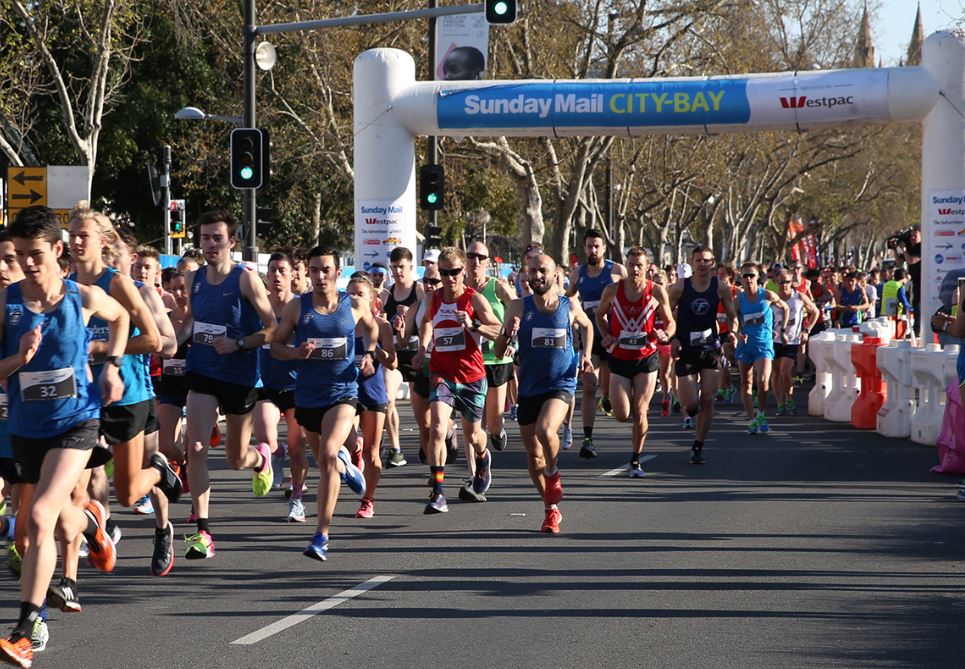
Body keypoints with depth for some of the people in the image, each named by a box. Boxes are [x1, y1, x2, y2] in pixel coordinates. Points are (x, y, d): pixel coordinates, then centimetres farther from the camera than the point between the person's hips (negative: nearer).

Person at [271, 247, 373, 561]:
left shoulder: (355, 306, -1)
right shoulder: (296, 307, -2)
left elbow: (372, 327, 21)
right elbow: (276, 344, 5)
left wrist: (369, 354, 4)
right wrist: (296, 352, -16)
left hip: (342, 392, -3)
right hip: (307, 395, 3)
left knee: (328, 455, -24)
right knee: (324, 460, 17)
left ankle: (321, 536, -23)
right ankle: (345, 467, 58)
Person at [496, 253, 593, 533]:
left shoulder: (570, 306, 0)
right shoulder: (519, 307, -1)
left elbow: (587, 326, 23)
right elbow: (499, 351, -3)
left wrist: (586, 355, 8)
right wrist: (507, 333, -23)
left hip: (561, 385, -3)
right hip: (529, 388, 3)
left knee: (545, 429, -30)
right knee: (533, 455, 8)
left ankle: (553, 473, 0)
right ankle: (551, 508, 27)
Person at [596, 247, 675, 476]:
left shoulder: (657, 292, -7)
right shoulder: (612, 290, -4)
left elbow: (670, 322, 4)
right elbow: (600, 314, 14)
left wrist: (665, 334, -18)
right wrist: (606, 335, -3)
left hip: (646, 357, -1)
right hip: (619, 358, 1)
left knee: (639, 413, -4)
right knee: (622, 415, -6)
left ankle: (636, 460, 13)